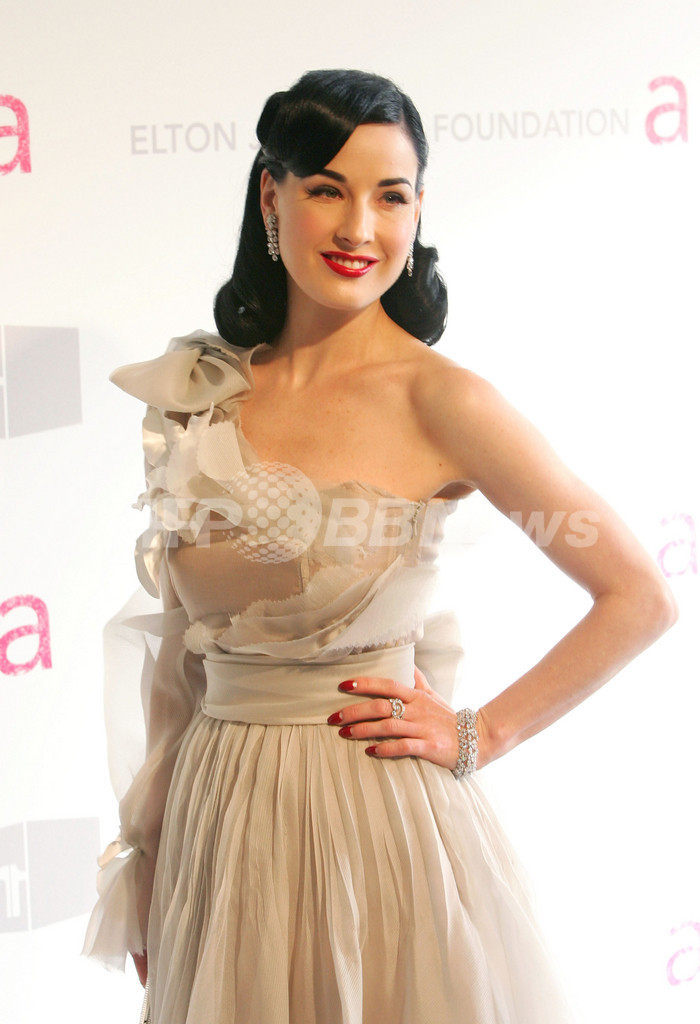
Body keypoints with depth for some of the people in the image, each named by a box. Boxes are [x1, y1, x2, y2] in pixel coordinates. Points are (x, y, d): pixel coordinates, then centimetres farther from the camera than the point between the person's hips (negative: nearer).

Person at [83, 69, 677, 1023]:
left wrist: (478, 736, -8)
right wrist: (150, 851, 12)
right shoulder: (204, 392, 2)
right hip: (218, 824, 4)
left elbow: (641, 598, -9)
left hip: (376, 819, -4)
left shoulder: (438, 399, -12)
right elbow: (180, 640, 9)